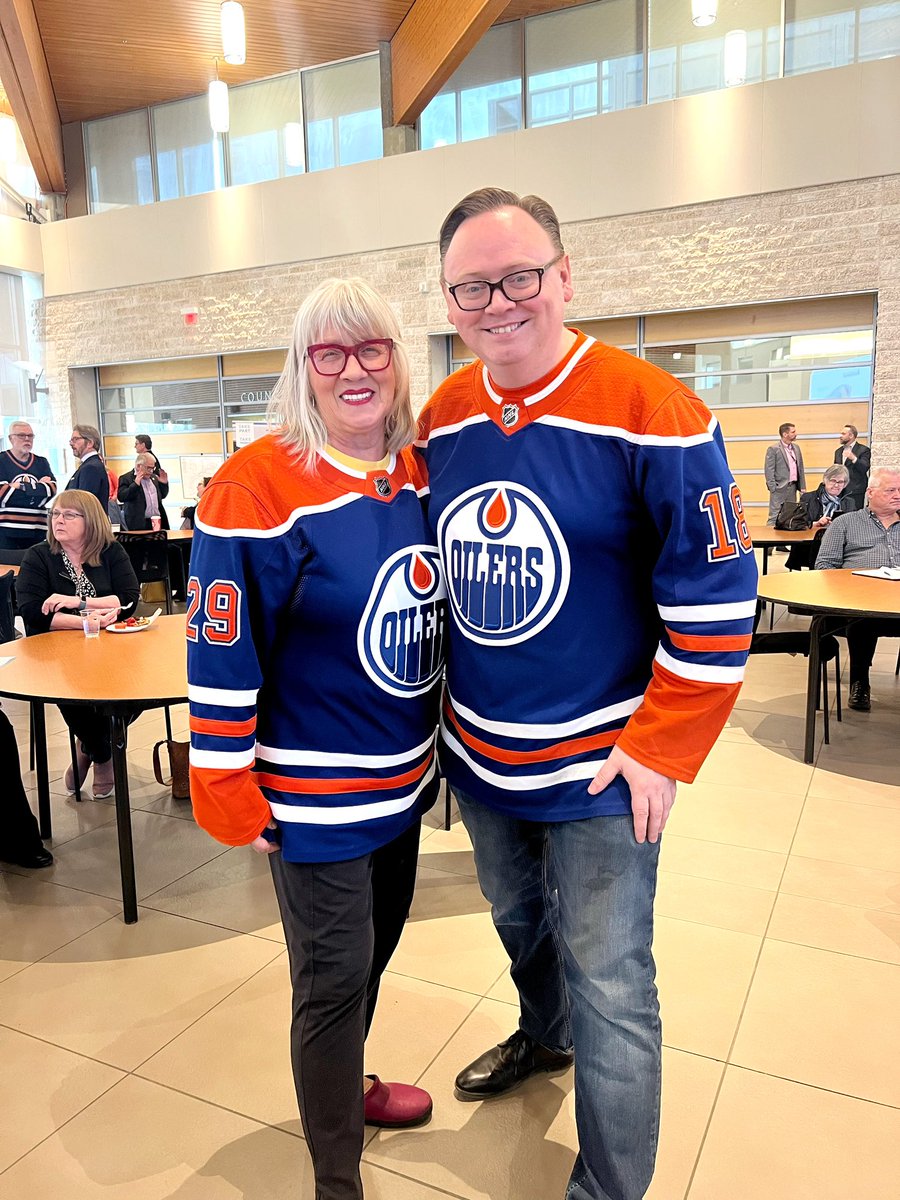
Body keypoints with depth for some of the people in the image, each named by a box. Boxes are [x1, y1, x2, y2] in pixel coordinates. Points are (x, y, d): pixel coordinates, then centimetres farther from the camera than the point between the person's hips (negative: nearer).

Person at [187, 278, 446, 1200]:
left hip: (402, 778, 7)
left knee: (371, 951, 24)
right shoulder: (257, 488, -19)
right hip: (312, 795, -6)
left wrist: (435, 742, 16)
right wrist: (228, 795, -13)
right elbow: (222, 659, -16)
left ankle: (344, 1086, 52)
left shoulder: (419, 476, 2)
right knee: (335, 977, 8)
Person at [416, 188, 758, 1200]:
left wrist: (660, 749, -15)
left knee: (608, 989, 5)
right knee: (517, 920, 27)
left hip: (599, 768, -5)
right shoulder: (440, 420, 1)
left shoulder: (651, 412, -16)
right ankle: (543, 1037, 57)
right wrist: (435, 714, 11)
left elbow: (715, 599, -14)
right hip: (476, 755, 6)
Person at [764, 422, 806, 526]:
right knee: (774, 517, -8)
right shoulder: (773, 449, -7)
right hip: (780, 489, -7)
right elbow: (769, 471, -10)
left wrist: (802, 487, 12)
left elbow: (800, 468, 18)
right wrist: (773, 489, -15)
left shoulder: (796, 448, 14)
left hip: (793, 487, 7)